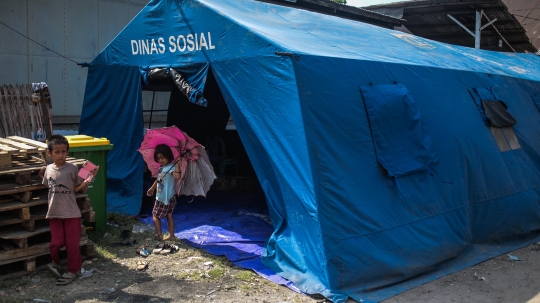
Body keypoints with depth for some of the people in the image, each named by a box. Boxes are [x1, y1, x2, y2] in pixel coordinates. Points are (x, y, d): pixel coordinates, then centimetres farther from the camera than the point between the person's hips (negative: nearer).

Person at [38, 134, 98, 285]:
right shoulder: (48, 169, 3)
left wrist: (90, 177, -15)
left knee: (72, 243, 5)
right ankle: (55, 263, 35)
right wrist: (43, 176, 8)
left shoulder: (72, 168, -8)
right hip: (54, 213, 3)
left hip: (71, 213, -3)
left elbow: (77, 188, -4)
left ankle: (72, 271, 19)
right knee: (56, 243, 8)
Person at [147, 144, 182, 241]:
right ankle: (171, 235, 19)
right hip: (161, 196, 9)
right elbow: (158, 179, 23)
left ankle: (159, 235, 8)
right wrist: (152, 188, 33)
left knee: (155, 215, 2)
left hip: (165, 197, -9)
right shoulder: (162, 167, 9)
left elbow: (177, 176, -40)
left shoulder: (171, 167, -20)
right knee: (169, 215, 12)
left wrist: (177, 164, -46)